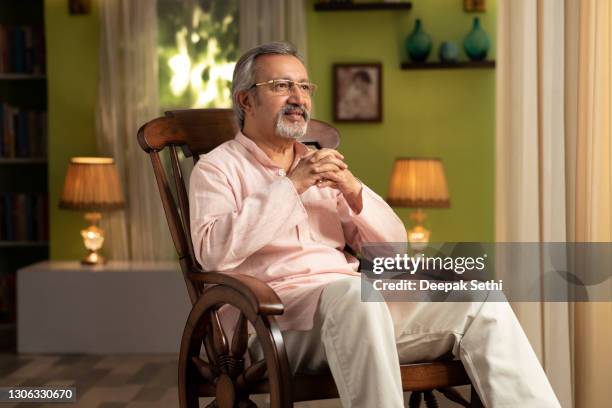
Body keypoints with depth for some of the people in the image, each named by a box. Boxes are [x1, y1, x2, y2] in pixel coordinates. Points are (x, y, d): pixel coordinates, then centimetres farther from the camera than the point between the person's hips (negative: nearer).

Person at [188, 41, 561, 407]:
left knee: (483, 303, -14)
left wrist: (354, 191, -2)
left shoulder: (322, 166, 25)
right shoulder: (218, 167, 9)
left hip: (358, 305, 6)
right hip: (278, 306, -5)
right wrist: (290, 186, -13)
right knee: (354, 292, -38)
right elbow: (213, 251, -12)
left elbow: (393, 245, 16)